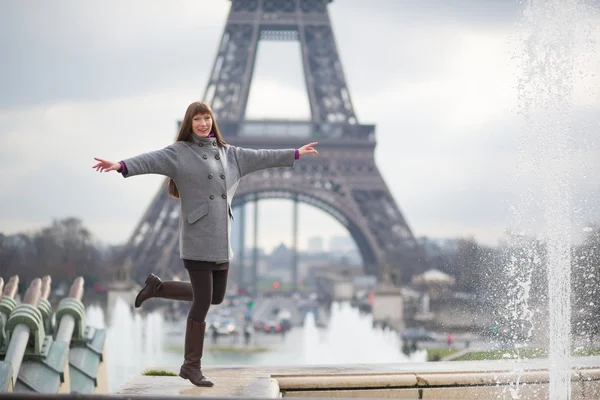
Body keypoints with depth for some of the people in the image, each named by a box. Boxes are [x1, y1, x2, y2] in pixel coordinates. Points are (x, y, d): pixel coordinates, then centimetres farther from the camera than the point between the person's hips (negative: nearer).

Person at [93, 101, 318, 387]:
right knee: (203, 302, -7)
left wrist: (295, 154, 30)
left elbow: (260, 157, 24)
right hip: (196, 239, -7)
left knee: (216, 297, 15)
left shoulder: (227, 153, 15)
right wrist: (120, 165, -38)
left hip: (221, 240, 7)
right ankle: (192, 366, 5)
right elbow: (151, 160, -20)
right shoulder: (179, 152, -4)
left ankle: (157, 288, 30)